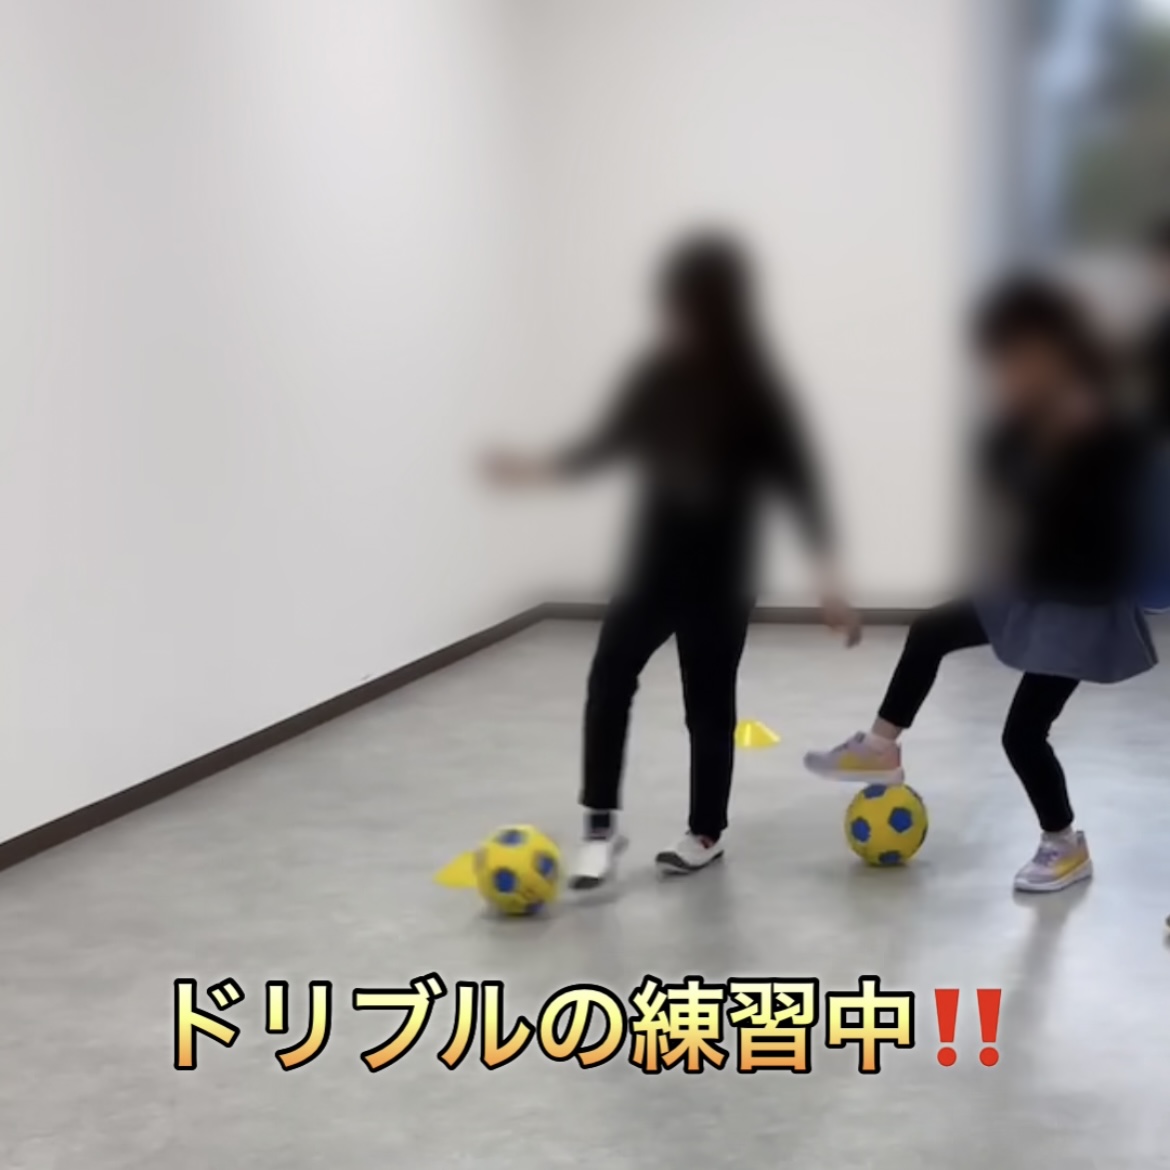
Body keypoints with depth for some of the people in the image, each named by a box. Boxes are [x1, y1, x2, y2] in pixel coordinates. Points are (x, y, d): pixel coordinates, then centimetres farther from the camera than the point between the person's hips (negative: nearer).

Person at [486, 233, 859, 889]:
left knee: (708, 703, 6)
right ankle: (602, 827, -5)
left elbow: (801, 485, -13)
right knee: (609, 679, -12)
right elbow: (613, 442, 13)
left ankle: (707, 833, 25)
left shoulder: (754, 391, -14)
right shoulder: (662, 376, -1)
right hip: (657, 565, 4)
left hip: (721, 577, -3)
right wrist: (541, 470, 9)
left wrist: (830, 583, -19)